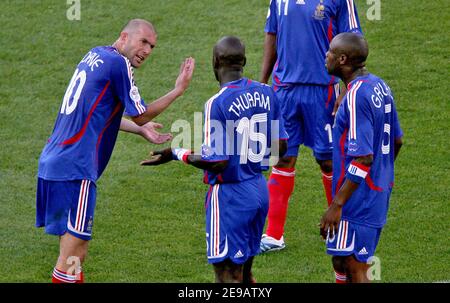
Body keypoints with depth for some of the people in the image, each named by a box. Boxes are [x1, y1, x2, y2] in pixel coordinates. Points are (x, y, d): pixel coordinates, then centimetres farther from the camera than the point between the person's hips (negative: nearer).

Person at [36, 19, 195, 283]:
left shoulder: (95, 55, 19)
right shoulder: (119, 63, -9)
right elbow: (141, 114, -1)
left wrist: (141, 130, 32)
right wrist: (178, 90, 6)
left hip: (52, 162, 10)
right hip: (75, 170, -10)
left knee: (74, 251, 18)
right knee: (75, 251, -9)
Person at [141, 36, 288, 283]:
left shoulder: (217, 103, -18)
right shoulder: (266, 93, 2)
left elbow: (218, 162, -21)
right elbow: (280, 147, 8)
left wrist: (177, 154, -8)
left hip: (230, 195, -7)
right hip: (260, 190, 7)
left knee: (228, 274, -2)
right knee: (244, 270, 18)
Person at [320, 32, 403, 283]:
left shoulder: (356, 96, -21)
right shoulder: (379, 86, 7)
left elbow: (363, 159, -25)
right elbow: (397, 141, 17)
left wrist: (337, 205, -21)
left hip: (358, 200, -10)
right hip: (378, 195, 10)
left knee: (356, 270, -3)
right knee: (342, 263, 18)